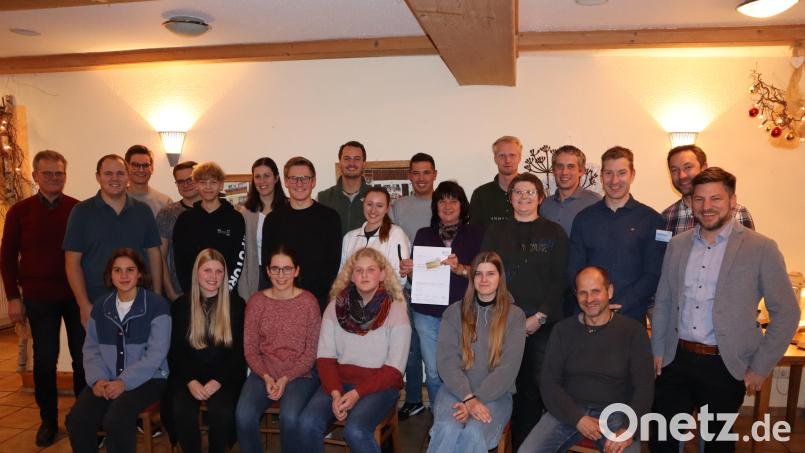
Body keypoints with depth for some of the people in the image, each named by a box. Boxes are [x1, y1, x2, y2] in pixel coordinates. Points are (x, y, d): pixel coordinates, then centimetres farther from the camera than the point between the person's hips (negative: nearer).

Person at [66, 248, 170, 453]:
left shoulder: (156, 305, -7)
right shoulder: (100, 306, 11)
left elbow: (156, 353, -13)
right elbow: (91, 348, 8)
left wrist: (125, 382, -21)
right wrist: (97, 379, -10)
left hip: (147, 379, -4)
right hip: (106, 380, 5)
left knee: (116, 419, -30)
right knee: (77, 420, -20)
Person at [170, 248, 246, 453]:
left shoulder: (236, 304, 1)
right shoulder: (181, 305, 6)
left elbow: (240, 350, 0)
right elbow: (176, 350, 5)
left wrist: (218, 380, -12)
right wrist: (191, 381, -10)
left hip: (224, 376, -1)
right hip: (189, 375, 2)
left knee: (221, 412, -27)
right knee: (182, 411, -26)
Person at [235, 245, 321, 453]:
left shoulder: (308, 302, -3)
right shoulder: (256, 301, 3)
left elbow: (312, 351, -2)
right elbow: (250, 348, 5)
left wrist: (286, 379, -11)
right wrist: (266, 377, -10)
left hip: (299, 374, -2)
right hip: (264, 373, 2)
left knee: (289, 417, -29)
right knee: (243, 416, -24)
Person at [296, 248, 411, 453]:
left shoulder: (396, 311, -5)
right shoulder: (335, 307, 4)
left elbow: (394, 368, -8)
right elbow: (325, 357, 0)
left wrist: (357, 394, -17)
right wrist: (336, 393, -16)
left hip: (379, 385, -3)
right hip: (338, 382, 3)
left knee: (355, 430, -29)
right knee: (307, 423, -22)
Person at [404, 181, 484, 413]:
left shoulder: (475, 234, 6)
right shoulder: (424, 235, 14)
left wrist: (460, 269, -20)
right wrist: (407, 270, -5)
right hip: (427, 313, 2)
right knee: (433, 372, 5)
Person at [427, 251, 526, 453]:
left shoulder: (515, 315, 3)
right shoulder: (454, 312, 6)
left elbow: (508, 367, -5)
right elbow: (447, 361, -2)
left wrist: (478, 399, -14)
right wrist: (469, 398, -15)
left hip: (495, 393, -1)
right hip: (456, 390, 1)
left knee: (474, 433, -31)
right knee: (448, 430, -29)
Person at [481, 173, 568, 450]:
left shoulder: (554, 233, 8)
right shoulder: (496, 232, 11)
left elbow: (559, 280, 3)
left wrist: (539, 317, -7)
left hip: (545, 323, -1)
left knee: (542, 384, -4)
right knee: (517, 384, 0)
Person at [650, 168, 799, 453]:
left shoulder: (761, 249, -7)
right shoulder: (677, 244, 5)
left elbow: (786, 313, -5)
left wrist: (761, 367, -5)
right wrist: (657, 351, 8)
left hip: (726, 366, -3)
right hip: (677, 361, 3)